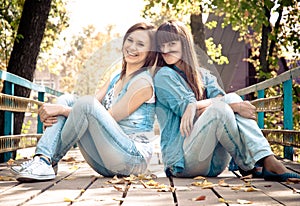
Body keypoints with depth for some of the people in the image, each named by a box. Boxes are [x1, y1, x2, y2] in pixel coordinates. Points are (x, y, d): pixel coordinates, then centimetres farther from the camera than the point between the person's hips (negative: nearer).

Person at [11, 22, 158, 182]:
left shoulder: (143, 82, -8)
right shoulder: (115, 79, 17)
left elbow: (108, 117, -15)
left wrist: (62, 110, -16)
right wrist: (54, 114, -13)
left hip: (134, 158, -8)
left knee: (87, 103, -27)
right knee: (66, 100, -2)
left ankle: (51, 160, -10)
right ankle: (42, 159, -19)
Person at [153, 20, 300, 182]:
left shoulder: (203, 75, 20)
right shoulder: (164, 75, 2)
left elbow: (219, 96, -1)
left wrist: (195, 107, -22)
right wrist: (231, 105, -17)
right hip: (182, 159, -5)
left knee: (233, 98, -18)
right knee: (219, 108, -28)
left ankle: (269, 162, -29)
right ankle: (249, 165, -21)